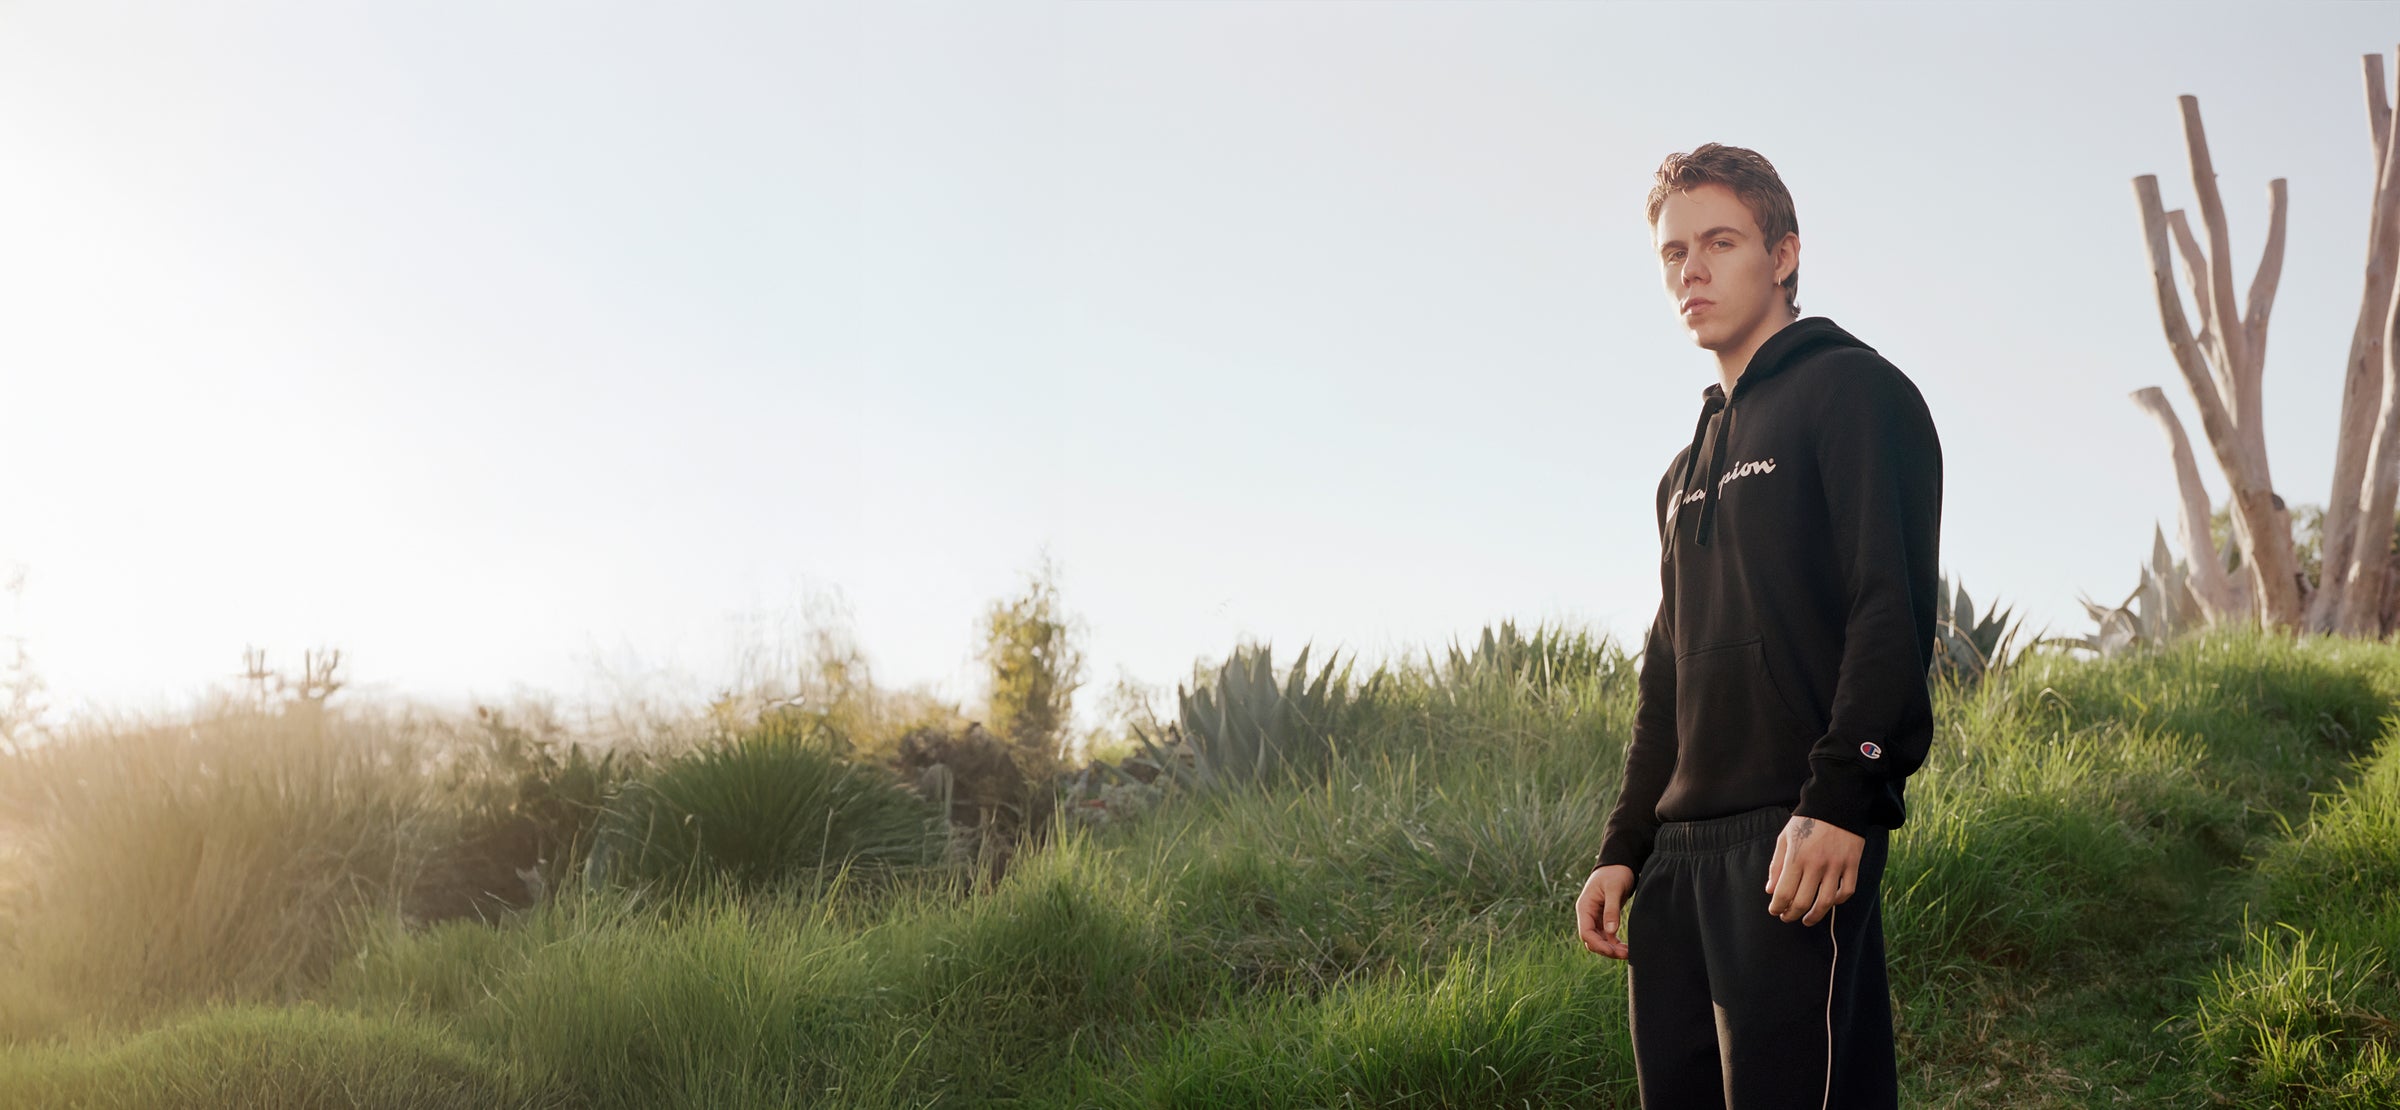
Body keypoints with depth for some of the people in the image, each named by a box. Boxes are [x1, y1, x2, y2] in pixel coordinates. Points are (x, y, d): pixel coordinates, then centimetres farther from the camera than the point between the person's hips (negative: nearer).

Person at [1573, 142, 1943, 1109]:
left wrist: (1840, 799, -22)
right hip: (1681, 847, 8)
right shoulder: (1690, 468, 25)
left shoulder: (1854, 392, 1)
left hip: (1801, 834, -8)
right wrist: (1622, 849, 15)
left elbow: (1892, 611, -12)